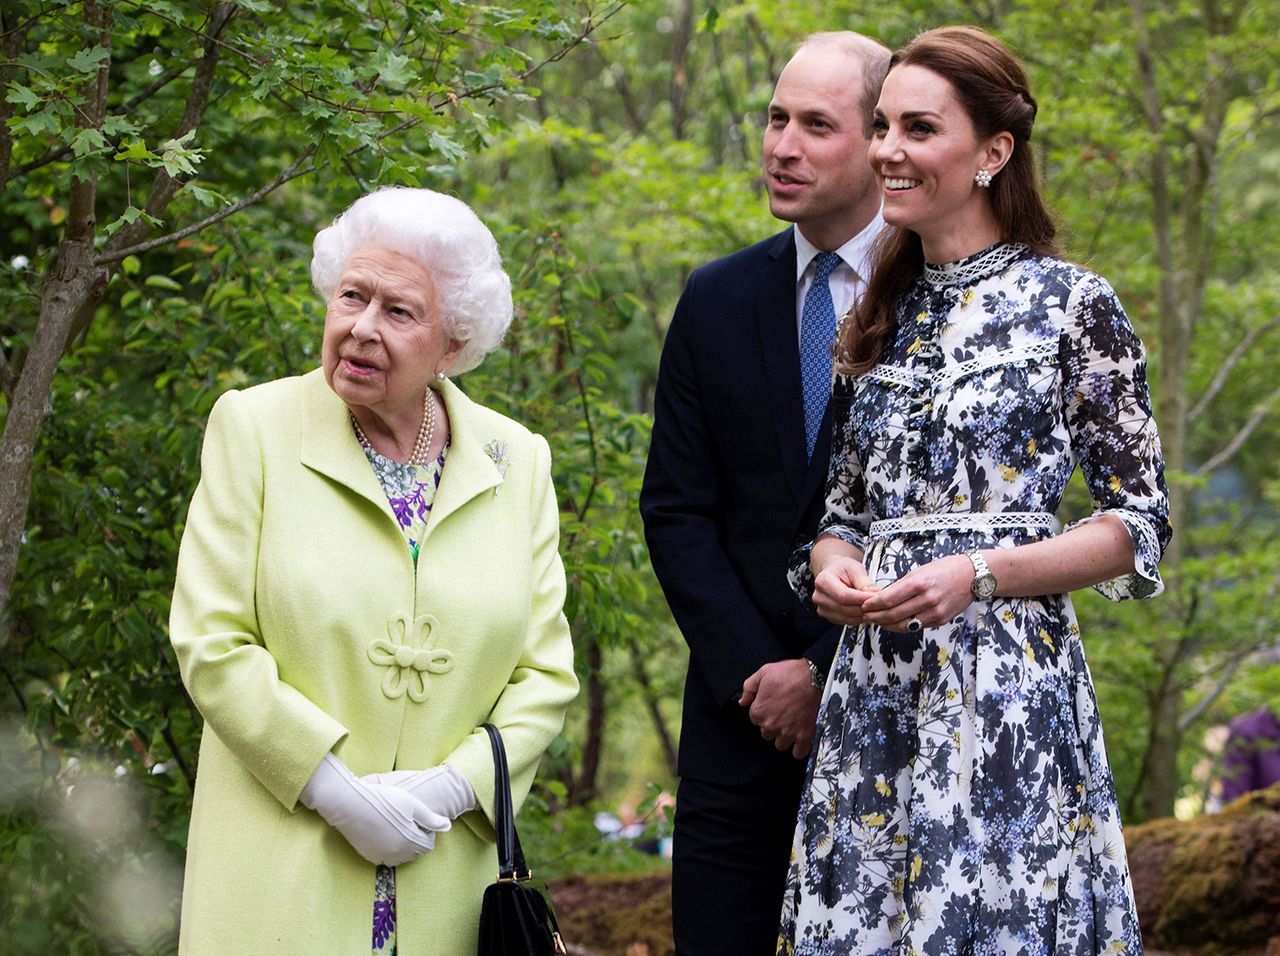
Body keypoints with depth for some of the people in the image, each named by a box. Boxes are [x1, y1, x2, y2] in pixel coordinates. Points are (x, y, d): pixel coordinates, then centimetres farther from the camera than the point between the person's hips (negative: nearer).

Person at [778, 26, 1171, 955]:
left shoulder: (1073, 304, -3)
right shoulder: (882, 317, 14)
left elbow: (1142, 521, -4)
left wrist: (978, 575, -16)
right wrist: (833, 566, -4)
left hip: (1006, 688, -5)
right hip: (874, 685, 5)